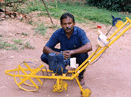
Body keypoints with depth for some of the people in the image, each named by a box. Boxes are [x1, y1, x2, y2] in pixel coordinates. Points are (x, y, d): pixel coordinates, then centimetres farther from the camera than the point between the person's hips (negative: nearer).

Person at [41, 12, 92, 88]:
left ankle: (81, 75, -6)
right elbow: (45, 48, -20)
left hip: (76, 54, -2)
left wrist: (72, 52, -47)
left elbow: (89, 47, -40)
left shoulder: (80, 32, -25)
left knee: (83, 55, -38)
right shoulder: (58, 33, -20)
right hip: (63, 54, 2)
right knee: (44, 57, -20)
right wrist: (59, 54, -38)